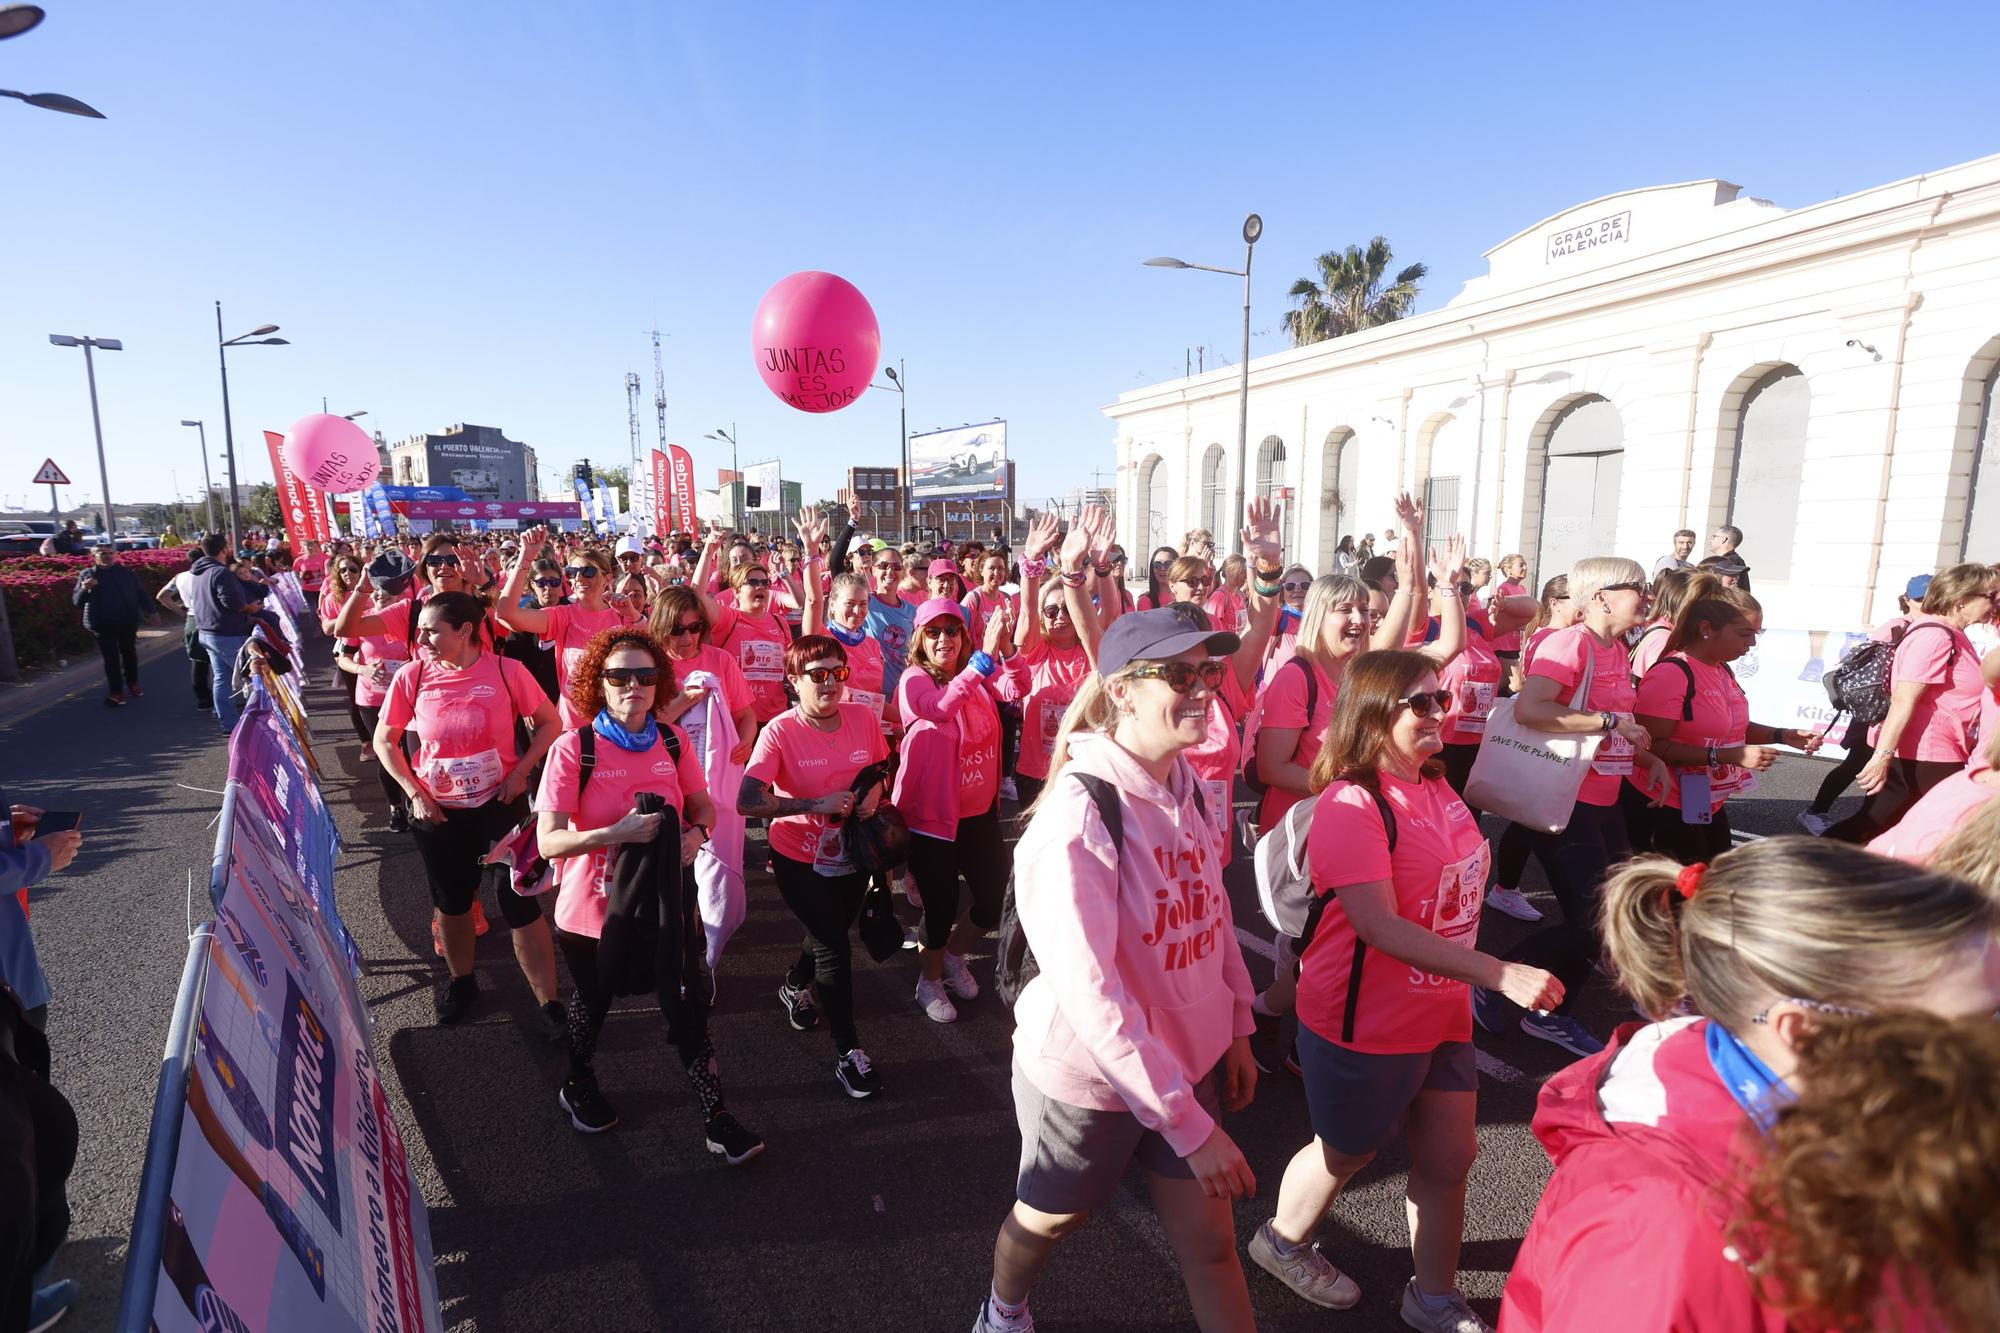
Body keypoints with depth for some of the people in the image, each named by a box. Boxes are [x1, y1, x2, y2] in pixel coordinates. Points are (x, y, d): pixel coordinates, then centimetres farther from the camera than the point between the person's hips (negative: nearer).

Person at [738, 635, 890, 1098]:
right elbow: (747, 801, -29)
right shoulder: (780, 730, -22)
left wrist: (873, 792, -15)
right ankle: (848, 1051, 10)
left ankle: (794, 985, 55)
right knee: (836, 947, -8)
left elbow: (878, 769, 8)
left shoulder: (864, 718, -10)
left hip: (850, 852, 5)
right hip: (800, 858, -5)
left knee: (831, 937, 22)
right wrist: (815, 805, -34)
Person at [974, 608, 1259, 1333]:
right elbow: (1088, 993, -30)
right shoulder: (1080, 811, -29)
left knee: (1209, 1239, 15)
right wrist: (1190, 1123, -26)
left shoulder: (1186, 786, -4)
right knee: (1050, 1217, 22)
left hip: (1187, 1058, 5)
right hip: (1087, 1078, -5)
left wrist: (1238, 1028, 8)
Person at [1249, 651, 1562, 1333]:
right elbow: (1380, 926, -32)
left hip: (1442, 1011, 7)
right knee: (1349, 1150, 15)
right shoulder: (1352, 806, -25)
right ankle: (1282, 1241, 43)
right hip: (1364, 1024, -7)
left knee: (1450, 1156, 16)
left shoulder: (1435, 785, 2)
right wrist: (1498, 973, -35)